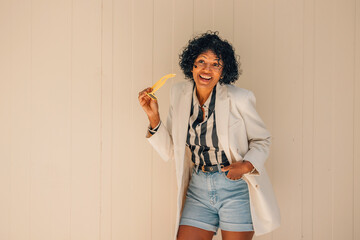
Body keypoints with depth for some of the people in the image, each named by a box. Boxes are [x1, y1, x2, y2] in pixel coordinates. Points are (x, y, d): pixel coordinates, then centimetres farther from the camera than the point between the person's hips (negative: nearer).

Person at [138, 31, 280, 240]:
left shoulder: (238, 98, -12)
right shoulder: (179, 94, 2)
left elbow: (262, 139, 1)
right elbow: (170, 151, 6)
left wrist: (247, 165, -17)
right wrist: (153, 116, -6)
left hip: (236, 190, -3)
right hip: (198, 190, 3)